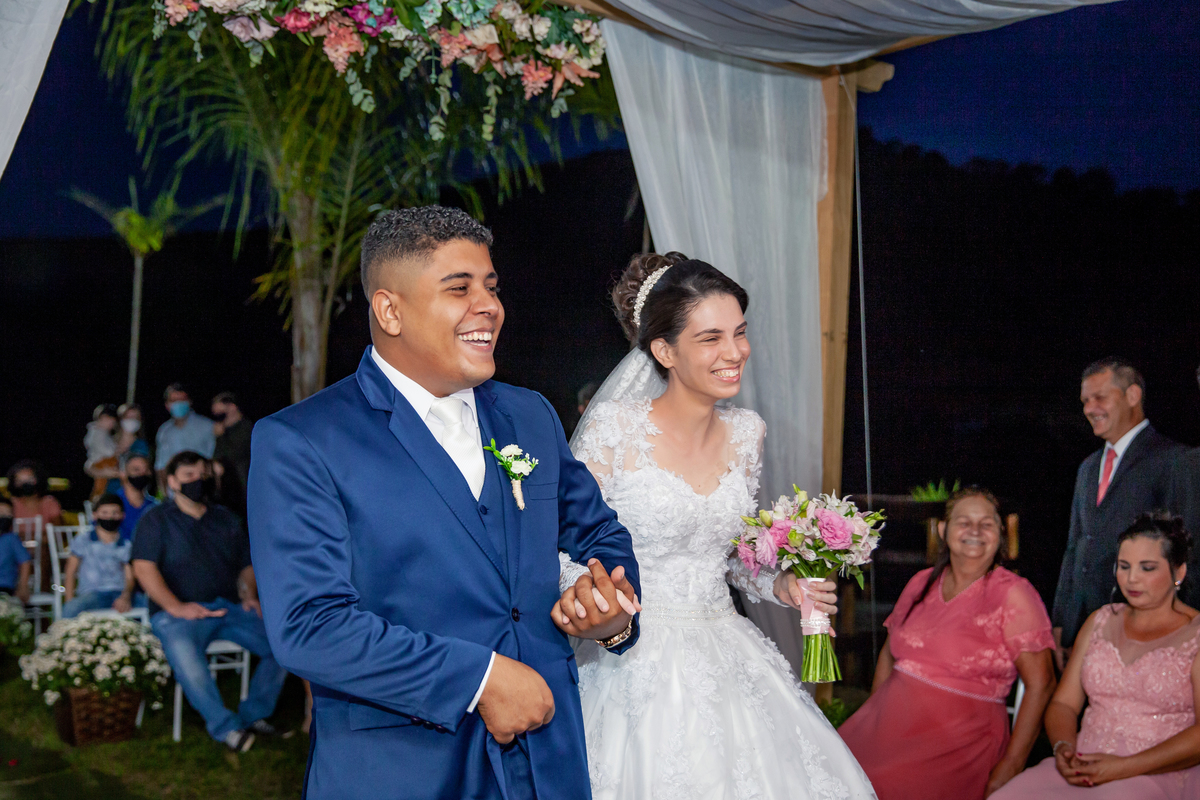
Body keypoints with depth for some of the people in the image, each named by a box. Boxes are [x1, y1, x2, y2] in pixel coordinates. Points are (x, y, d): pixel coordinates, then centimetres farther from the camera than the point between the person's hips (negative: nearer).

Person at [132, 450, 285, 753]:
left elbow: (247, 564, 26)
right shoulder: (156, 520, 9)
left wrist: (249, 596, 3)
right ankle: (225, 727, -30)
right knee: (182, 649, -40)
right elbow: (144, 568, -4)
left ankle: (254, 713, -4)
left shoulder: (226, 520, 23)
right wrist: (175, 607, -16)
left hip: (229, 606, 4)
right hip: (180, 613, -4)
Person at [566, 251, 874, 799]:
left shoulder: (746, 434, 5)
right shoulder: (613, 429, -13)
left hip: (725, 660, 5)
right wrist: (578, 599, -30)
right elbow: (565, 552, -9)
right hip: (637, 666, -5)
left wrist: (778, 587, -1)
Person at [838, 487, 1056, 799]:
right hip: (889, 726, 5)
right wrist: (870, 718, 11)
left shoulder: (1013, 595, -5)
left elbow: (1040, 684, -8)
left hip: (957, 744, -5)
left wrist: (1010, 768, -12)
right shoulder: (921, 584, 11)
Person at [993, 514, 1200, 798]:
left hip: (1159, 776, -5)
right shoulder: (1101, 621, 20)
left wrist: (1125, 767, -15)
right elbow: (1064, 703, 18)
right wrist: (1063, 748, -4)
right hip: (1083, 769, 5)